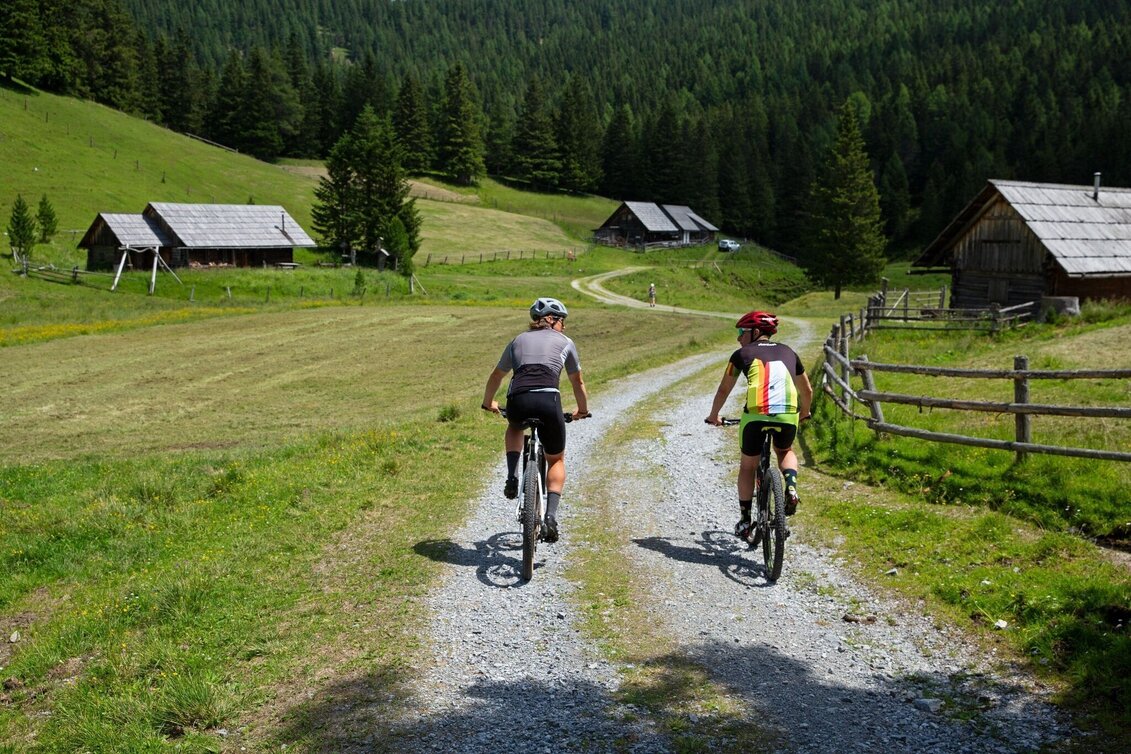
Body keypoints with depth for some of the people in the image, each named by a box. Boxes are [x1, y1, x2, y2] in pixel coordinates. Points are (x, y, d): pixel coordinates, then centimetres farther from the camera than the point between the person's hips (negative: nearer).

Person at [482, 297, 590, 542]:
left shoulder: (519, 340, 25)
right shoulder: (565, 343, 20)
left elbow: (496, 375, 35)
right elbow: (577, 381, 30)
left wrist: (488, 402, 51)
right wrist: (582, 410, 47)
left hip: (517, 401, 2)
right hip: (548, 400, -2)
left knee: (515, 427, 39)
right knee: (556, 460, 20)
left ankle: (512, 478, 16)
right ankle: (551, 515, -1)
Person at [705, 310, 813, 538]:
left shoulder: (742, 353, 16)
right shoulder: (788, 352, 25)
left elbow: (724, 389, 22)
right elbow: (807, 390, 33)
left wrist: (713, 416, 38)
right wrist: (804, 413, 52)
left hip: (755, 415, -2)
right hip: (788, 415, 3)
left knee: (747, 467, 20)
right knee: (785, 452, 34)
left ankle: (745, 521, 24)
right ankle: (791, 487, 5)